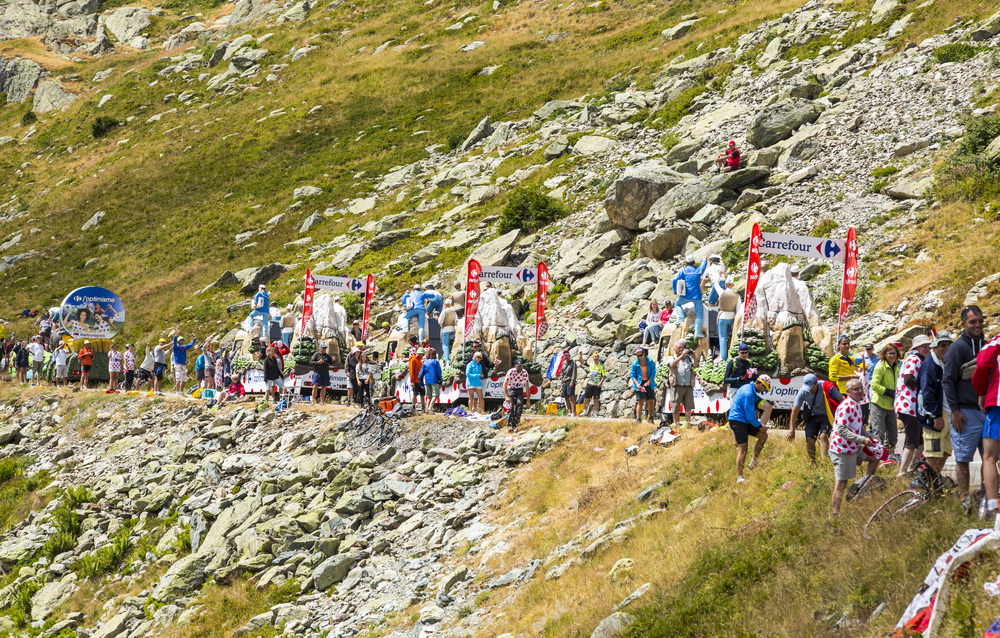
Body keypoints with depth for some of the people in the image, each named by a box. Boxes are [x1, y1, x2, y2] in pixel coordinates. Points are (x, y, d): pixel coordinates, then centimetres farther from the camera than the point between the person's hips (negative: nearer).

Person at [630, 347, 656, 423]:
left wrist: (648, 382, -13)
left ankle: (650, 417, 19)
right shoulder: (635, 364, 2)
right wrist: (637, 384, -13)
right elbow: (633, 375, 2)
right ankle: (638, 418, -8)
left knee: (651, 401, 1)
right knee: (640, 401, -11)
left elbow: (653, 373, 1)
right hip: (639, 384, -2)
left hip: (648, 383, 2)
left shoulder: (650, 362, 3)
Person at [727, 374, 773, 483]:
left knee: (763, 435, 7)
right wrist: (759, 426, -7)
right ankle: (739, 477, -14)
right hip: (738, 421, -10)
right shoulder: (748, 393, -21)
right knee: (743, 449, -13)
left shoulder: (749, 388, 13)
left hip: (745, 421, 10)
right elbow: (750, 415, -20)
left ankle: (754, 460, 13)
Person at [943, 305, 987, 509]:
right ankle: (965, 500, -1)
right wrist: (954, 410, -14)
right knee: (963, 459, -4)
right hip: (966, 413, -6)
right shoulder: (957, 347, -6)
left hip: (987, 410, 6)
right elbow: (948, 380, -9)